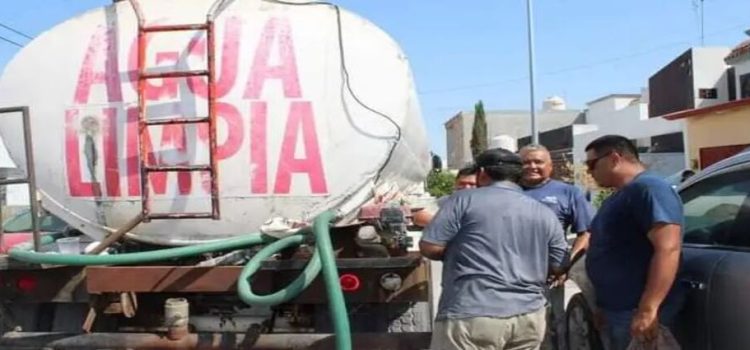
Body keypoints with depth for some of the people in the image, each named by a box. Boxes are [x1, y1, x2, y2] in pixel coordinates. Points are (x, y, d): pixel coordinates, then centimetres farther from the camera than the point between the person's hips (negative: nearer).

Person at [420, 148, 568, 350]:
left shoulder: (464, 199, -1)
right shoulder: (546, 214, 11)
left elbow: (429, 248, -5)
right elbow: (559, 267, 15)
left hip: (472, 316, -5)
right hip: (529, 316, 5)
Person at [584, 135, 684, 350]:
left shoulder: (648, 188, -15)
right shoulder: (620, 196, 16)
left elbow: (667, 249, -25)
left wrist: (648, 310, -29)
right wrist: (604, 306, 22)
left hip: (637, 314, -9)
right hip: (615, 311, 9)